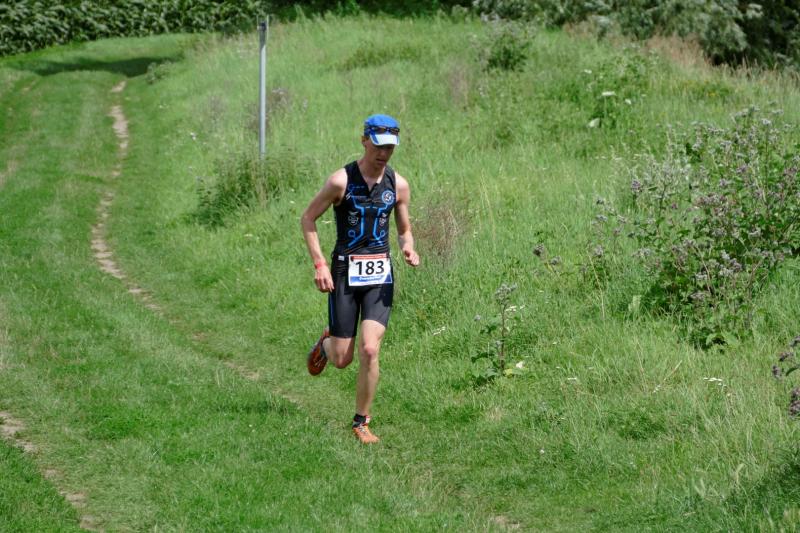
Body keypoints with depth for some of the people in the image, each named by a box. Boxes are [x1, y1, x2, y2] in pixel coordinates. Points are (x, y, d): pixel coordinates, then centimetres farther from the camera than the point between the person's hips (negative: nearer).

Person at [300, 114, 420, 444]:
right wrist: (319, 264, -8)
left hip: (380, 274, 2)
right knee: (342, 359, 1)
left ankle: (361, 423, 3)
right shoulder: (341, 181, -9)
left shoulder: (399, 185, 2)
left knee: (369, 350, -13)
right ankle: (326, 343, 40)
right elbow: (308, 218, 1)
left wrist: (409, 250, -9)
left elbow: (404, 230, 15)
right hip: (345, 272, -2)